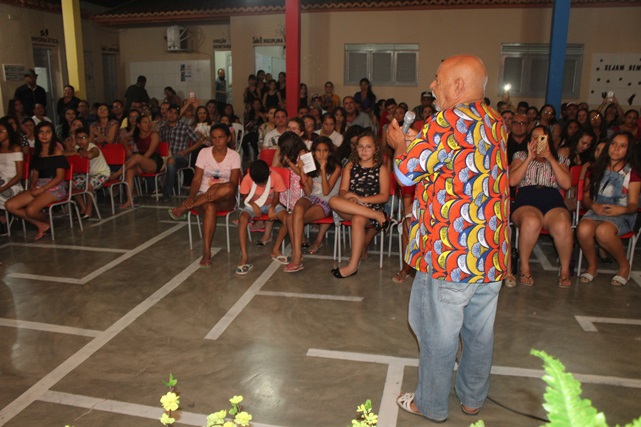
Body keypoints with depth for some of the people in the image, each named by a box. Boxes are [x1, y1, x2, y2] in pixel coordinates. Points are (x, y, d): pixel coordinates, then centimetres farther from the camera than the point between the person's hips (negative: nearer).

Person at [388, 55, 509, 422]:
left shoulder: (448, 121, -16)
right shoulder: (495, 122, 8)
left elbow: (407, 171, -12)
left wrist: (400, 144, 7)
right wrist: (417, 141, 16)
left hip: (450, 253, -7)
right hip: (491, 252, 7)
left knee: (438, 333, 9)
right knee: (480, 332, 19)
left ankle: (432, 405, 25)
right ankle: (473, 398, 36)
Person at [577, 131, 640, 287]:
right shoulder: (596, 170, 13)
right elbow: (586, 197, 10)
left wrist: (621, 209, -26)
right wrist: (594, 206, -14)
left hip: (621, 216, -2)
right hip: (596, 212, 3)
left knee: (603, 231, -38)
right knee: (583, 229, -34)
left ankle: (624, 265, -9)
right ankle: (592, 265, -6)